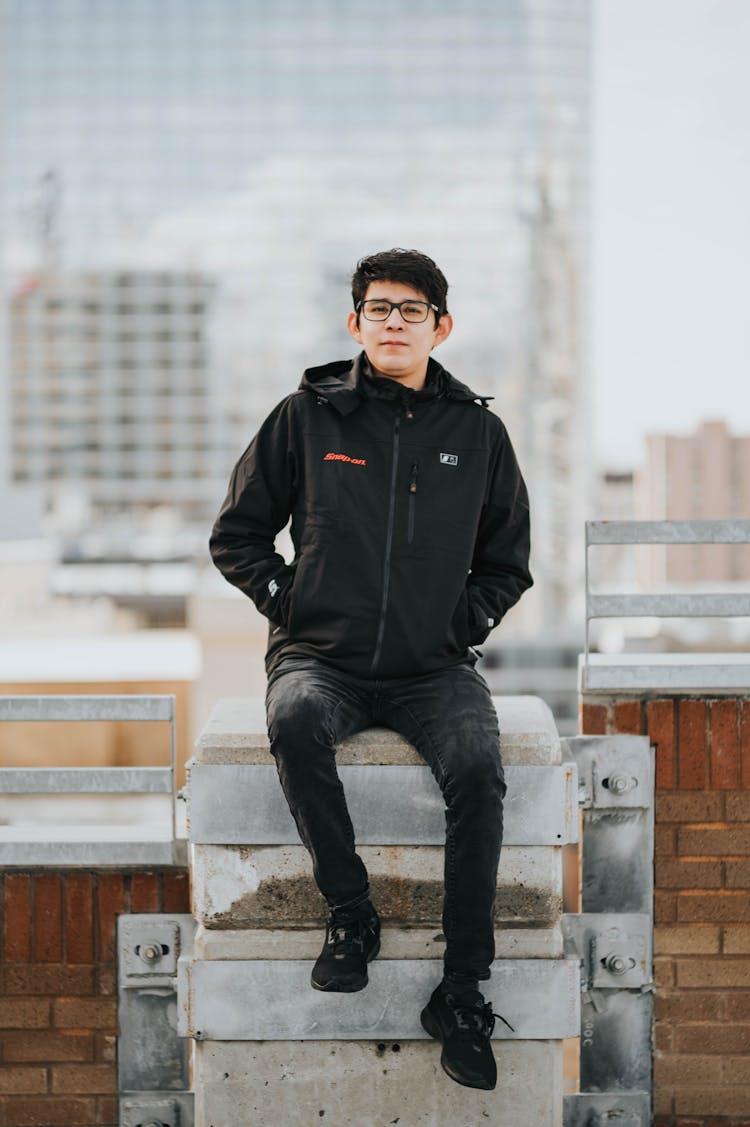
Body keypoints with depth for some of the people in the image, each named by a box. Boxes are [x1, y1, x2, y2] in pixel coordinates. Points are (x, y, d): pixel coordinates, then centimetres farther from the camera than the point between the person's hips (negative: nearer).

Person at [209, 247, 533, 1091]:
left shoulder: (476, 432, 11)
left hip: (433, 668, 1)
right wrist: (287, 601, 1)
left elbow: (507, 563, 21)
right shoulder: (306, 418, 7)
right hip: (322, 656, 0)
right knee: (295, 721, -36)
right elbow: (236, 536, 14)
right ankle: (349, 914, -20)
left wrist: (465, 622, 6)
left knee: (477, 765, -30)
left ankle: (463, 991, -22)